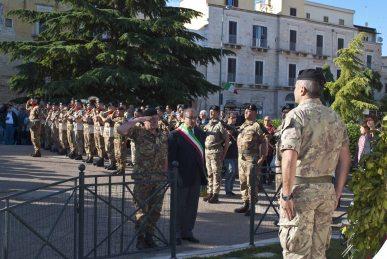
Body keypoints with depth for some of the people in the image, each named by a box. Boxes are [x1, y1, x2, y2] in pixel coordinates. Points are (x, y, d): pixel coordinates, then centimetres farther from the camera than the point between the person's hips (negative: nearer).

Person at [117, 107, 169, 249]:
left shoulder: (164, 135, 8)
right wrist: (137, 120, -20)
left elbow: (165, 157, 13)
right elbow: (120, 130, -24)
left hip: (160, 179, 4)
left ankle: (149, 236, 24)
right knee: (142, 209, 4)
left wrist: (166, 174, 11)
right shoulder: (138, 131, -6)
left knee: (156, 209, 10)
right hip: (142, 178, -4)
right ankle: (140, 238, 16)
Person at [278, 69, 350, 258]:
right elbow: (345, 159, 12)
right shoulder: (335, 118, 9)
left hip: (300, 188, -6)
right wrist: (337, 192, 17)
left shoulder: (296, 115, -10)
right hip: (326, 188, 6)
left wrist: (286, 195, -15)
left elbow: (289, 158, -20)